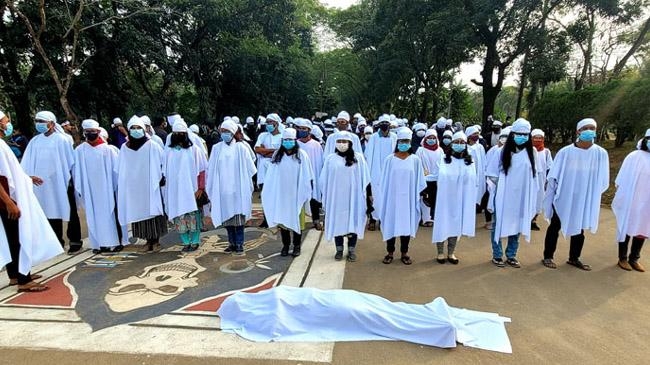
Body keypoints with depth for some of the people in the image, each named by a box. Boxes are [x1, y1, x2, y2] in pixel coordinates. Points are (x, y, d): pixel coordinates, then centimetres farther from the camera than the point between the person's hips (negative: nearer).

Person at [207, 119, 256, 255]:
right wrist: (211, 187, 5)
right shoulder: (216, 148, 6)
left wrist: (248, 186, -3)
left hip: (238, 189, -3)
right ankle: (232, 243, 20)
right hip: (222, 189, 3)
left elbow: (249, 168, 0)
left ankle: (239, 244, 8)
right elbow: (211, 169, 8)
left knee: (238, 217, -2)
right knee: (226, 217, 8)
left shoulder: (240, 148, -2)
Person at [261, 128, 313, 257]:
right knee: (283, 219, 7)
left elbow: (306, 176, -3)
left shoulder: (301, 155, -4)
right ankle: (285, 245, 20)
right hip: (281, 194, 2)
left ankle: (297, 245, 18)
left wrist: (305, 193, -7)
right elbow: (271, 175, 4)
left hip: (296, 194, -2)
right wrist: (267, 191, -1)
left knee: (296, 220, 5)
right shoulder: (277, 155, 3)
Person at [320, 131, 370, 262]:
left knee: (352, 222, 3)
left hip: (353, 197, -1)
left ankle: (351, 250, 15)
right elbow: (324, 179, 6)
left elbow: (364, 178, 3)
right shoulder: (330, 158, 3)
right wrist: (325, 196, 5)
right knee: (337, 222, 5)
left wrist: (363, 194, 0)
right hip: (335, 197, 1)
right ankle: (339, 250, 18)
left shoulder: (358, 158, 1)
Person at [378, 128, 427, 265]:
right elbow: (384, 181, 2)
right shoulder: (389, 159, -2)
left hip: (408, 198, 1)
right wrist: (384, 197, 0)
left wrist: (417, 197, 1)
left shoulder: (415, 160, 0)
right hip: (392, 198, -1)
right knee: (391, 224, 5)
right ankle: (390, 252, 19)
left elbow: (418, 182, 4)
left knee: (407, 224, 8)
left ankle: (404, 252, 22)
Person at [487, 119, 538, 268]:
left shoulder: (531, 152, 0)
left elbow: (533, 176, 6)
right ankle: (497, 255, 19)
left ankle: (511, 256, 26)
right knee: (499, 225, 6)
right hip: (503, 196, -3)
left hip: (521, 197, 3)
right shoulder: (504, 151, -7)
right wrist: (503, 185, -3)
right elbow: (492, 173, -2)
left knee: (517, 226, 12)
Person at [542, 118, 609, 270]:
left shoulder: (601, 154, -6)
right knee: (555, 227, 7)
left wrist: (592, 193, 3)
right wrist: (551, 193, -3)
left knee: (579, 229, 15)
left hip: (585, 200, 3)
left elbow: (603, 180, 3)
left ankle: (574, 258, 31)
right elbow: (553, 176, -5)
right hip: (563, 198, -3)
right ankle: (548, 256, 18)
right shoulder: (565, 152, -12)